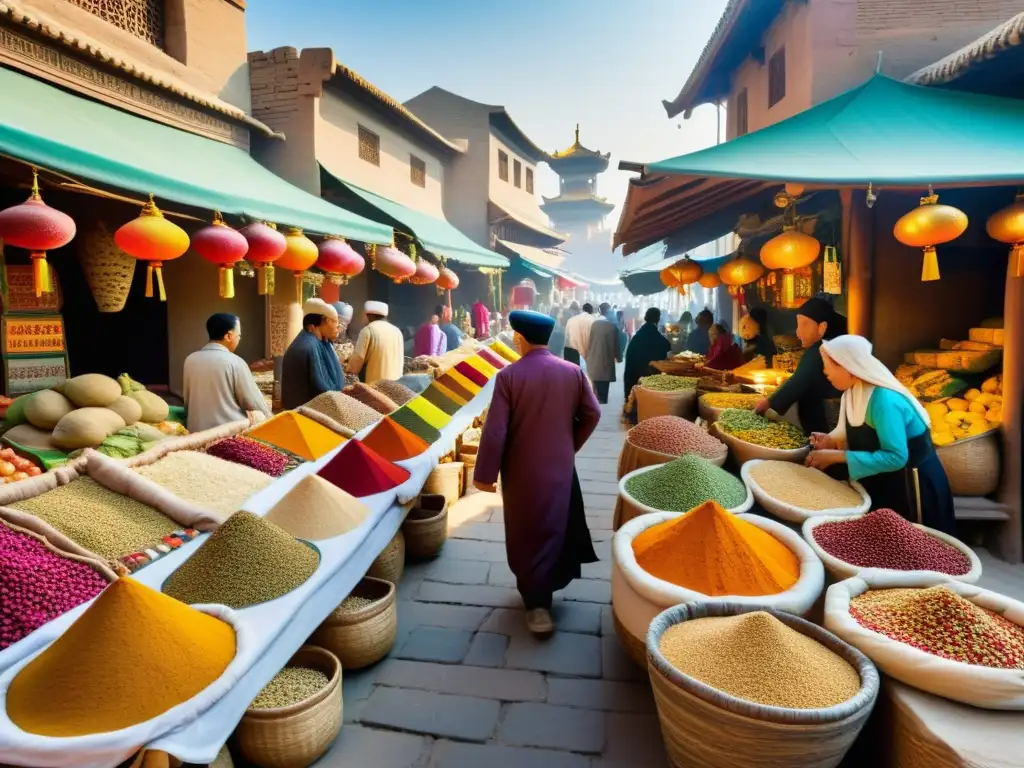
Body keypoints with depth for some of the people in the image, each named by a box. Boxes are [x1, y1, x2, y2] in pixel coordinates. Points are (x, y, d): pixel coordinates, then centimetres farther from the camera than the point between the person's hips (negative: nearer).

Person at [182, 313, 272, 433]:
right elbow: (254, 402, -7)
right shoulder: (234, 362, -13)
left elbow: (186, 399, 16)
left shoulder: (190, 360, 4)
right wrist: (269, 418, 11)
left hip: (197, 431, 6)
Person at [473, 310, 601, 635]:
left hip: (521, 470, -3)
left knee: (527, 534, 11)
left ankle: (537, 603, 16)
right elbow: (592, 415, 3)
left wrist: (485, 474, -7)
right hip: (561, 465, 3)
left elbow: (494, 431, -16)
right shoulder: (573, 372, -4)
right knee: (554, 529, 20)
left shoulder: (508, 376, -15)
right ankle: (545, 587, 35)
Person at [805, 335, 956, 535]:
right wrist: (832, 441, -13)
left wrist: (837, 456, -33)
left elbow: (895, 457, -31)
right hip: (882, 483, 8)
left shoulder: (884, 400, -29)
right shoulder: (853, 392, -4)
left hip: (912, 485, -8)